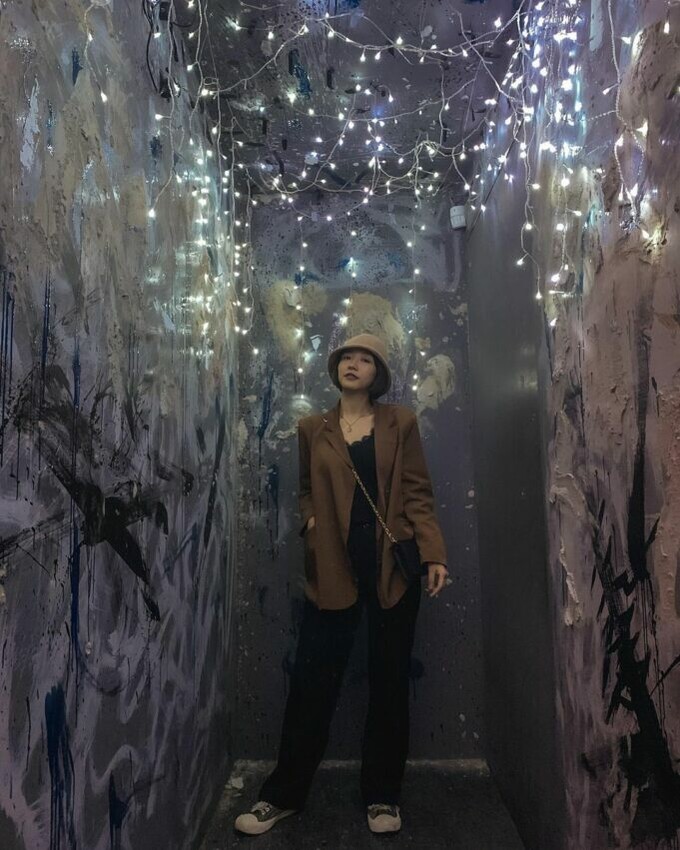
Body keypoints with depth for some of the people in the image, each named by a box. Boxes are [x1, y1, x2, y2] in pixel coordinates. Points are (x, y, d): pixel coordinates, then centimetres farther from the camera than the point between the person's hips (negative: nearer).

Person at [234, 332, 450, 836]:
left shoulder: (400, 422, 5)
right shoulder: (313, 429, 9)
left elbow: (418, 494, 1)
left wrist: (434, 554, -9)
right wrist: (311, 519, -2)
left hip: (392, 563, 0)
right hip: (333, 566, 1)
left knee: (389, 680, 10)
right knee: (313, 680, 6)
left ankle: (382, 796, 27)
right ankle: (284, 794, 24)